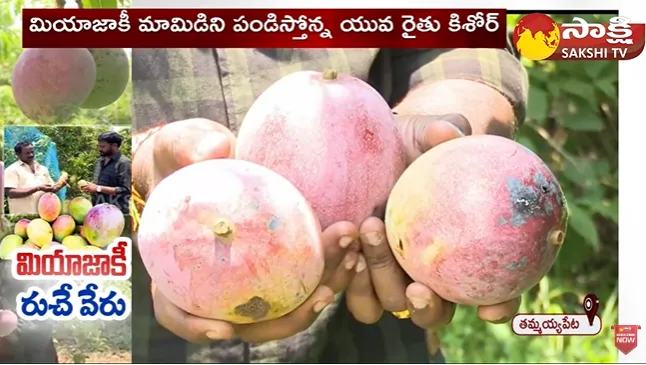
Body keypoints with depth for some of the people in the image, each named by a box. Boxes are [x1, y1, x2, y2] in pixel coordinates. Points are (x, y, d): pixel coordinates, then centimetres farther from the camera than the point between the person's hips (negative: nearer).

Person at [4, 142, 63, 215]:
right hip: (23, 216, -5)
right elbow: (11, 193, -13)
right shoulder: (12, 170, 0)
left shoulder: (42, 169, 17)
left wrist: (62, 184, -2)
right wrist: (38, 188, -17)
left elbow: (52, 189, 21)